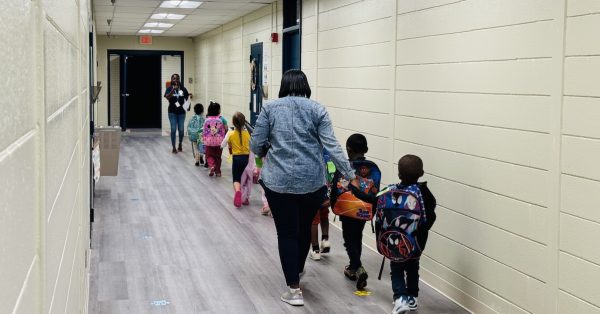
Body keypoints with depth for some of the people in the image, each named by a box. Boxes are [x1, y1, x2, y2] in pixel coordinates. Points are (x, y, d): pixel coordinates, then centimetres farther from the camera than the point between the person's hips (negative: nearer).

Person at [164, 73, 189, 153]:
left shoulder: (183, 89, 3)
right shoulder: (169, 88, -2)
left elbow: (187, 98, 9)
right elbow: (167, 97, -19)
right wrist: (173, 89, -30)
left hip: (181, 112, 2)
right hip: (172, 112, -2)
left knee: (181, 129, 7)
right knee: (173, 129, -3)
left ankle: (180, 145, 28)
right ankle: (173, 148, 3)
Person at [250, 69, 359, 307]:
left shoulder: (270, 108, 1)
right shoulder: (317, 109, 1)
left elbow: (255, 146, -1)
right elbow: (332, 146, -7)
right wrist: (350, 176, -5)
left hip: (279, 181, -2)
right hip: (312, 182, 2)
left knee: (287, 233, 7)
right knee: (304, 228, 21)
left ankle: (294, 289, 8)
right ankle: (297, 271, 44)